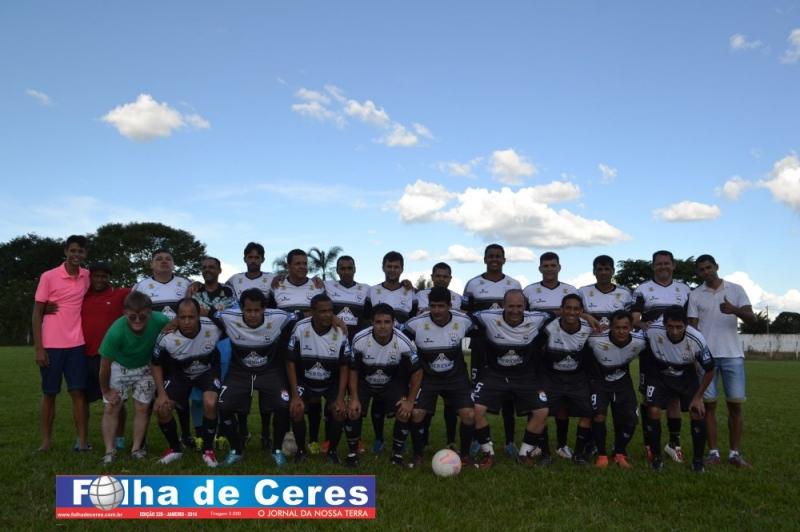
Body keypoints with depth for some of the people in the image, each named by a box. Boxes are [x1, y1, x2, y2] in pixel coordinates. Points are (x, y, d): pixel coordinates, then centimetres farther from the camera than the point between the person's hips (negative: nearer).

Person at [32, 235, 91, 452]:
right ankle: (46, 440, 17)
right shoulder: (48, 277, -5)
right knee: (49, 394, 7)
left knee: (78, 392, 0)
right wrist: (38, 348, -8)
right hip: (51, 346, -2)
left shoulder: (88, 277, 4)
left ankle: (82, 440, 2)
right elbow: (37, 314, -3)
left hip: (77, 344, 2)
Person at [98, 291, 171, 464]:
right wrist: (106, 390, -10)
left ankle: (137, 448, 13)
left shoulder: (160, 321, -34)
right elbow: (105, 364, -22)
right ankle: (109, 451, 4)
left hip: (145, 368, 2)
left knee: (142, 408, 1)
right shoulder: (116, 331, -36)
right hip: (118, 367, -2)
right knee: (111, 408, -5)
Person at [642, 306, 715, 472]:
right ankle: (656, 458, 4)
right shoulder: (652, 331, -33)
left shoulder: (697, 340, -30)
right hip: (659, 375, 0)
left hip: (687, 376, 1)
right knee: (653, 412, -16)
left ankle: (698, 460, 10)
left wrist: (697, 397, -11)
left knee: (698, 414, -11)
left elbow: (709, 371, -14)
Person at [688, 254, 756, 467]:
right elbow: (692, 328, 3)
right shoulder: (695, 295, 6)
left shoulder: (736, 290, 5)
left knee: (735, 404, 1)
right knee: (709, 404, 2)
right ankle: (713, 452, 9)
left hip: (733, 354, 0)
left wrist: (734, 310, -24)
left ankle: (735, 453, 10)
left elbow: (752, 319, -4)